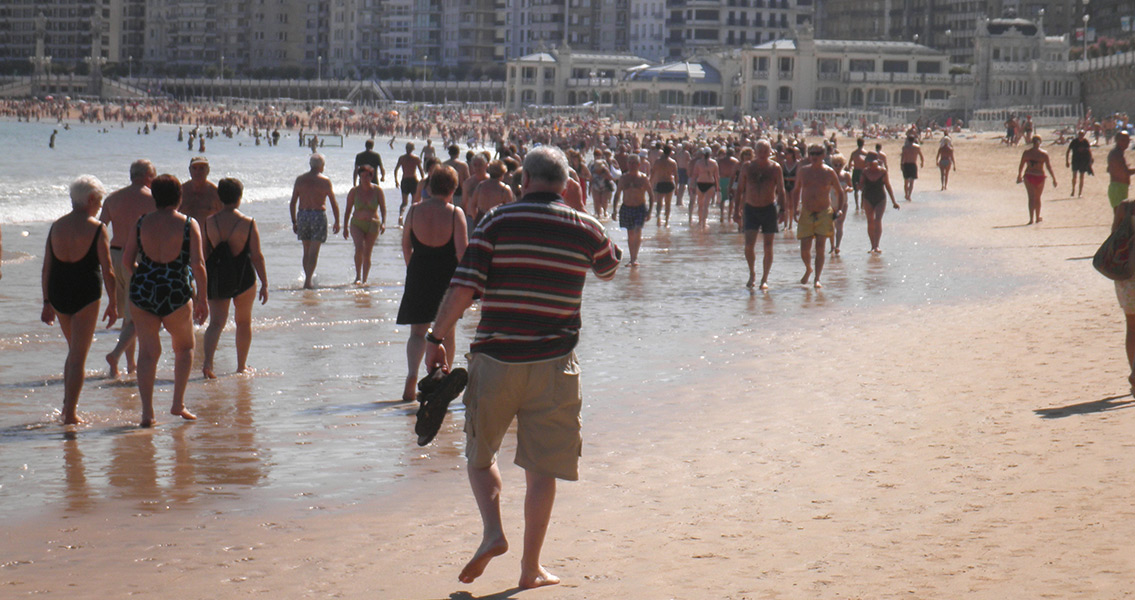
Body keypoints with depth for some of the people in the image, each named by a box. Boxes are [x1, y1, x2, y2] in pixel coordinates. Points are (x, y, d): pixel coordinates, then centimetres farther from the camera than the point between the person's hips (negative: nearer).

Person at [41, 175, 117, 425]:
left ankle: (68, 405, 21)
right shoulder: (97, 229, -9)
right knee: (79, 356, 1)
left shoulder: (57, 226, 6)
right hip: (86, 294, -5)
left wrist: (47, 302, 13)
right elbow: (107, 270, -10)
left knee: (74, 350, 22)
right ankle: (71, 413, 0)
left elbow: (47, 267, 7)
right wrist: (113, 303, -1)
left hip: (58, 293, 5)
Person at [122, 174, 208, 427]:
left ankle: (147, 412, -1)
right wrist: (201, 299, -2)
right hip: (176, 293, -2)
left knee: (148, 352, 6)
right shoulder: (188, 225, -5)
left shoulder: (142, 223, 3)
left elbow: (127, 260, 5)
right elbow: (198, 265, -10)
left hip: (142, 292, 2)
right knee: (184, 346, 19)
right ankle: (178, 403, 13)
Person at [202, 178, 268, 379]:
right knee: (244, 321, 16)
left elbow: (202, 254, 3)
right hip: (243, 277, -1)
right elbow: (257, 256, -9)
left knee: (216, 322, 2)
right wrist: (264, 283, -2)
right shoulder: (248, 223, -9)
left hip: (216, 278, 1)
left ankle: (207, 362, -19)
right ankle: (242, 365, 24)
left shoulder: (209, 222, -2)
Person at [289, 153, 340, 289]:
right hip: (318, 215, -4)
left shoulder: (300, 179, 6)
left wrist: (294, 222, 15)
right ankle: (308, 281, -11)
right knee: (314, 251, -4)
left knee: (307, 250, 14)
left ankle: (308, 279, 17)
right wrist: (337, 222, 7)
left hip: (302, 215, 4)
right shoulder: (324, 181, -4)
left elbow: (292, 203, 8)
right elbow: (334, 203, -2)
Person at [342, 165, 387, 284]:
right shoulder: (354, 191, -1)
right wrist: (345, 227, 5)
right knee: (359, 248, -23)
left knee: (367, 254, 3)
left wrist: (383, 223, -16)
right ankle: (358, 276, -12)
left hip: (373, 225, 1)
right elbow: (348, 209, 6)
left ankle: (364, 280, 15)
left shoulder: (377, 190, -2)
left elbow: (383, 208, -1)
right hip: (357, 224, -1)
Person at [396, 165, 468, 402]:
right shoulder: (455, 213, -10)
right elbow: (462, 251, -13)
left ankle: (412, 373, -19)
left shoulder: (414, 211, -3)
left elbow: (406, 246, 7)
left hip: (419, 275, 1)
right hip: (447, 276, -1)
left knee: (418, 331, 6)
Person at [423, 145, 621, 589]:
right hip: (553, 363, 1)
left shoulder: (498, 223, -4)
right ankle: (531, 568, 10)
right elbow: (609, 268, 25)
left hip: (496, 358, -1)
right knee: (542, 468, 8)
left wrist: (437, 338, -1)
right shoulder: (585, 229, 3)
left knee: (480, 454, 18)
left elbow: (463, 290, -10)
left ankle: (493, 531, -2)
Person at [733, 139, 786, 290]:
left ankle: (764, 279, 12)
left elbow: (781, 191, 2)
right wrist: (736, 210, 2)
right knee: (749, 245, -10)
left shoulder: (775, 168, -1)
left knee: (768, 247, 1)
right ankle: (752, 274, 12)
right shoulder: (747, 166, 2)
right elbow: (740, 189, 6)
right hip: (751, 209, 1)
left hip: (769, 209, -1)